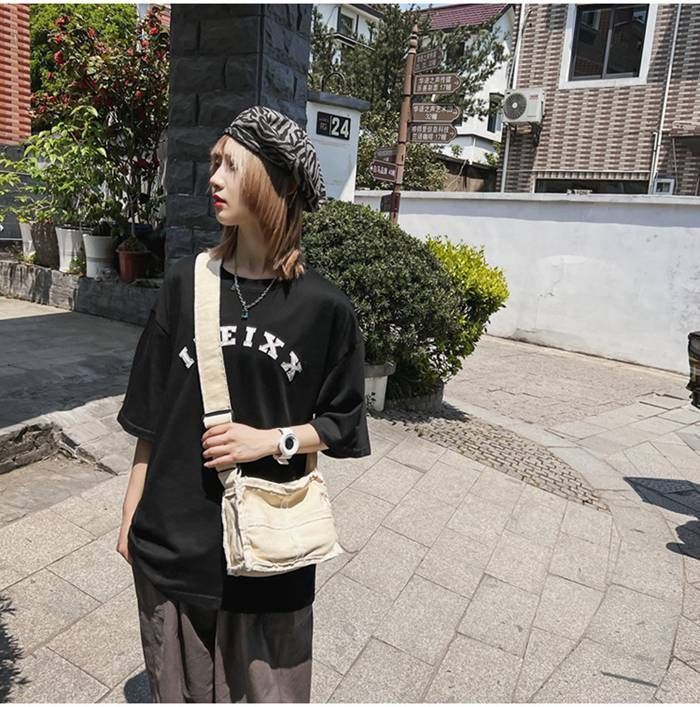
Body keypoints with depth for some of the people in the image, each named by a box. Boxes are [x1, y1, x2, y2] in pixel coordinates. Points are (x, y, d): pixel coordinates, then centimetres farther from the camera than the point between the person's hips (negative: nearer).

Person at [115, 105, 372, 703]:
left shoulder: (324, 307, -11)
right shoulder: (187, 282, -4)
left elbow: (342, 424, -1)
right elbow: (153, 412, 2)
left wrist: (273, 440, -17)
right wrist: (132, 509, 6)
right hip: (175, 532, 2)